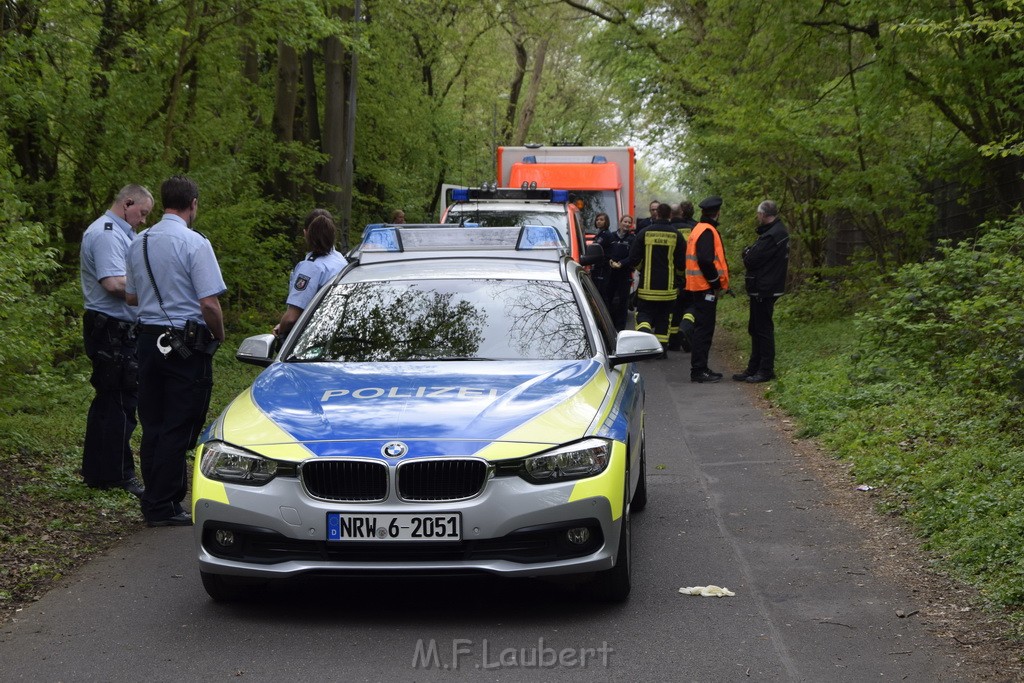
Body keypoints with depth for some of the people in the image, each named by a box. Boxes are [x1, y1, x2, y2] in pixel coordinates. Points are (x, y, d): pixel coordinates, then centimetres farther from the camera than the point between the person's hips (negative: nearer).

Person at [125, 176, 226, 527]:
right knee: (178, 429, -1)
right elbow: (209, 303, -18)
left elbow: (131, 296, 17)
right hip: (187, 345, -7)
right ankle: (163, 506, 2)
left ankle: (155, 501, 20)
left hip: (149, 339, 7)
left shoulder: (139, 243, 8)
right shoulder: (194, 243, -14)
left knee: (152, 425, 13)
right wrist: (218, 335, -1)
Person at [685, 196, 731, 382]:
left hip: (697, 288, 10)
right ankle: (698, 370, -7)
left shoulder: (699, 229, 17)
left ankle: (700, 368, 19)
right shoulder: (707, 232, -15)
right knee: (704, 330, -7)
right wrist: (717, 283, -15)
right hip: (705, 288, -10)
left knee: (702, 329, 14)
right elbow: (705, 260, -24)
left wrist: (716, 283, 17)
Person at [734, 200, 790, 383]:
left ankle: (766, 370, 2)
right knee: (756, 329, 15)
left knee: (763, 329, -4)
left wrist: (747, 253, -1)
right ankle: (754, 369, 22)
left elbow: (751, 260, -20)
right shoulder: (779, 231, 14)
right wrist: (750, 254, -1)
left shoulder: (771, 235, -20)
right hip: (765, 289, 11)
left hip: (764, 290, -11)